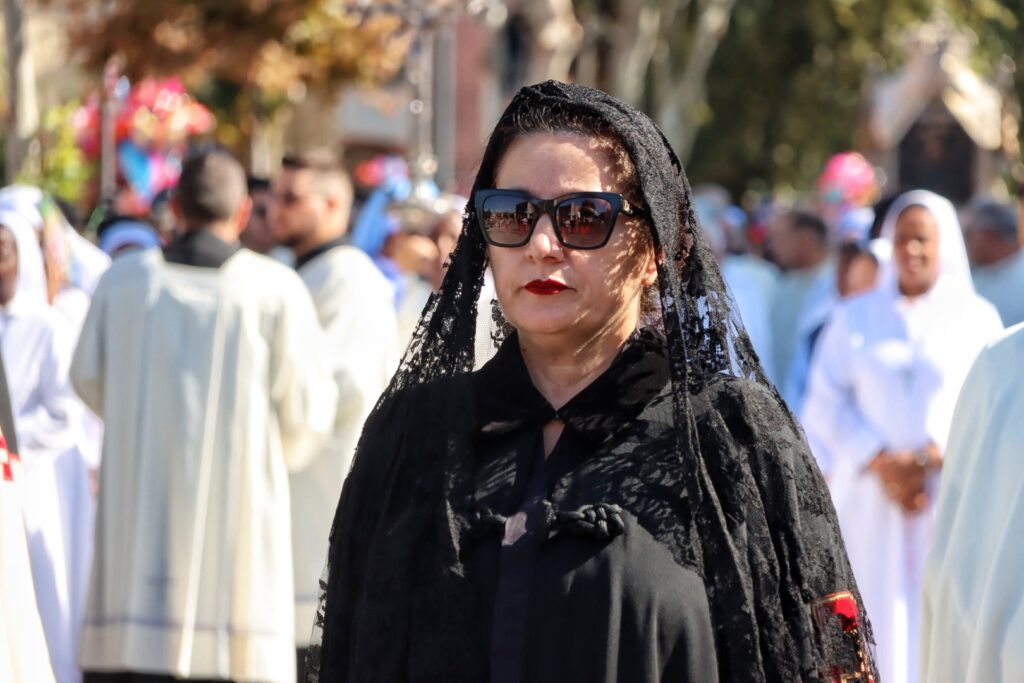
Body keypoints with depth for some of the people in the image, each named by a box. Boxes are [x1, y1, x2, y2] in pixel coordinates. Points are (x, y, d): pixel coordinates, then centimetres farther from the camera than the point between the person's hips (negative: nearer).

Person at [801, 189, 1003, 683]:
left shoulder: (977, 318, 7)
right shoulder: (855, 318, 12)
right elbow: (826, 405, 4)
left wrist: (931, 461, -14)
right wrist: (881, 463, -11)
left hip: (951, 501, -1)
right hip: (869, 501, 1)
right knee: (877, 624, -3)